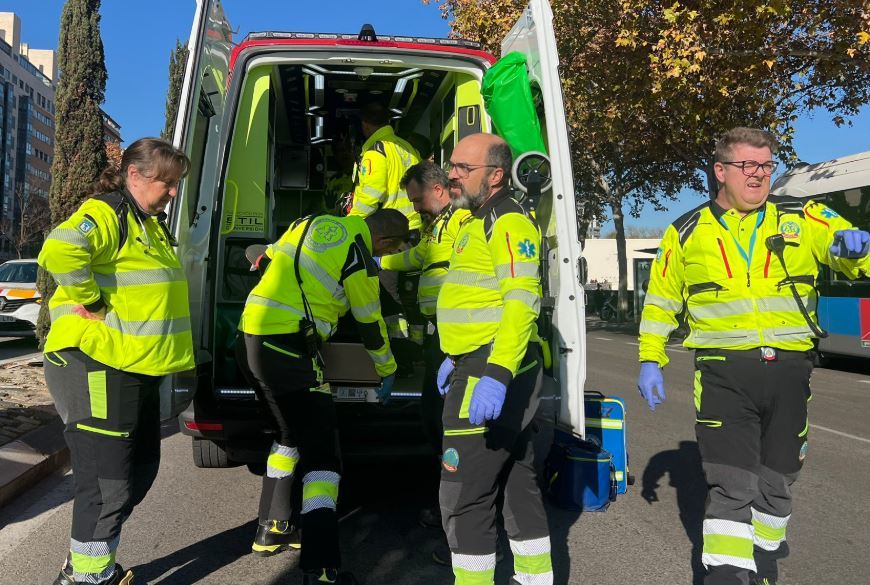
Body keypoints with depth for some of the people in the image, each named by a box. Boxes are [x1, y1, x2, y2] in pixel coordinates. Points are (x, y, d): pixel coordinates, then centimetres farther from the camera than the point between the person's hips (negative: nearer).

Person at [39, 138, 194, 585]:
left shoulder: (151, 224, 17)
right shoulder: (104, 214, -13)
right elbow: (60, 250, -34)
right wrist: (92, 302, -23)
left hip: (136, 370, 10)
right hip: (98, 369, -10)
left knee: (139, 471, 18)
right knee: (106, 483, -4)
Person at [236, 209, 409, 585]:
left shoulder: (315, 223, 14)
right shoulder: (359, 259, -8)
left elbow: (268, 260, 28)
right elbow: (370, 324, 4)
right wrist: (388, 372, 19)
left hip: (250, 336, 9)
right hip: (286, 346, -9)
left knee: (291, 435, 24)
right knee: (321, 452, -6)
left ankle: (271, 531, 34)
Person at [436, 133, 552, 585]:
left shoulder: (509, 223, -13)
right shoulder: (478, 222, 19)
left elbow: (522, 304, -24)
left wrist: (495, 376, -31)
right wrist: (457, 358, 25)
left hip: (492, 376, -11)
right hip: (482, 370, 11)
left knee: (464, 495, -6)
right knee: (518, 483, 18)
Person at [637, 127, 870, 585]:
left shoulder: (805, 219, 7)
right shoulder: (687, 233, 5)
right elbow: (660, 301, 11)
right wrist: (650, 360, 6)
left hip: (788, 372, 3)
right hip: (723, 375, -2)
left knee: (776, 482, 17)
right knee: (732, 484, -8)